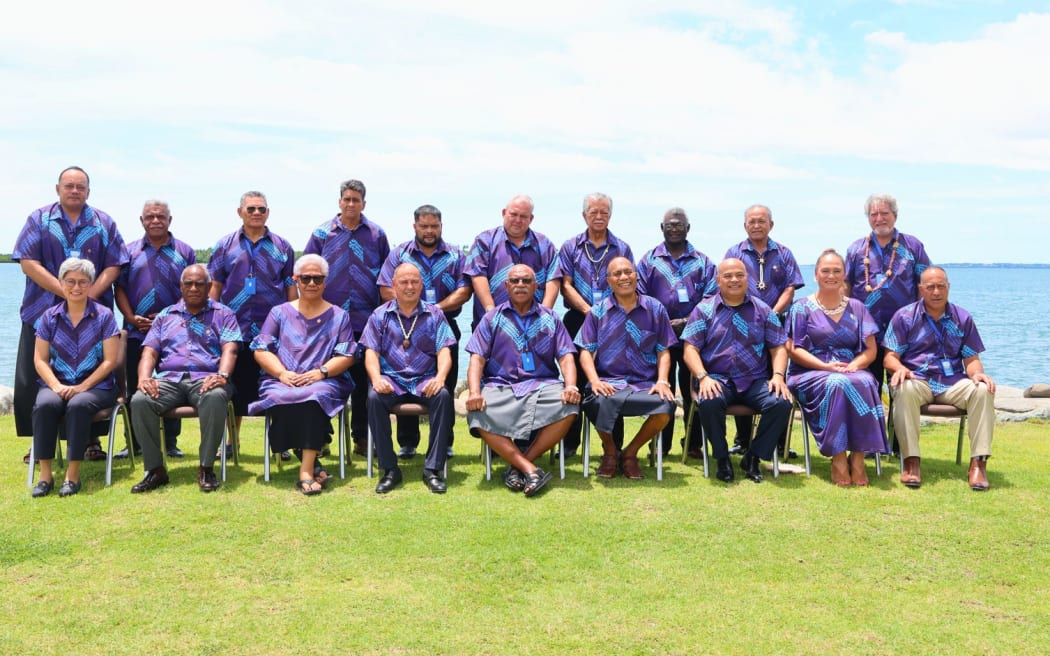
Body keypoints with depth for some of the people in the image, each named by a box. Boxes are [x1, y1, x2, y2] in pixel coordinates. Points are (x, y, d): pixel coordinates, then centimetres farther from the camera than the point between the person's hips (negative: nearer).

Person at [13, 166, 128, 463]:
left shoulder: (103, 223, 9)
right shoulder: (39, 219, 6)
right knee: (33, 380, 0)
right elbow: (28, 262, -5)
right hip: (44, 313, 0)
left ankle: (91, 441, 10)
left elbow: (113, 266, 2)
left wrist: (90, 294, -15)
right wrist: (66, 292, -15)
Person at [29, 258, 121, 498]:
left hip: (95, 385, -2)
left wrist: (82, 387, -15)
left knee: (78, 405, -34)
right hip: (56, 384, 2)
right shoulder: (49, 317, 10)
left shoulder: (103, 316, 2)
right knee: (44, 405, -30)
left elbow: (110, 361, -4)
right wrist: (56, 385, -12)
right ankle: (45, 474, -24)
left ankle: (73, 474, -26)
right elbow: (40, 359, 6)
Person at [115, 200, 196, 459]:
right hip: (136, 332, 1)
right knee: (135, 388, 5)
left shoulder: (185, 252, 7)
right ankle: (134, 443, 14)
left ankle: (171, 442, 11)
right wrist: (131, 317, -9)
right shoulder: (130, 251, 10)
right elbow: (120, 288, 6)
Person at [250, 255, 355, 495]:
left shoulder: (338, 316, 16)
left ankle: (306, 471, -37)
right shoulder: (279, 313, 18)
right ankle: (312, 462, -24)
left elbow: (347, 356, 6)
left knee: (315, 397, -37)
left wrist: (320, 372, -13)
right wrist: (282, 373, -10)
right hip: (282, 382, 1)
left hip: (324, 383, -1)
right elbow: (260, 350, 9)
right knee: (280, 399, -34)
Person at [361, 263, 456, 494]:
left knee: (443, 396, -32)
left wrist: (440, 377, -20)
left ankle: (433, 469, -26)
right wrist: (376, 378, -18)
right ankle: (390, 469, -22)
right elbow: (371, 352, 4)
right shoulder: (380, 315, 11)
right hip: (392, 380, 0)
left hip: (425, 380, 0)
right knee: (374, 398, -32)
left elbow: (444, 351, 2)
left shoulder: (434, 314, 11)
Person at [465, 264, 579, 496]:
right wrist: (474, 393, -14)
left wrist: (571, 386, -14)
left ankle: (518, 465, -19)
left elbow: (565, 357, 7)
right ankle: (530, 470, -29)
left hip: (542, 385, 1)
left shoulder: (550, 318, 17)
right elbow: (477, 359, 5)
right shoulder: (492, 318, 14)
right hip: (500, 386, 0)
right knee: (478, 416, -32)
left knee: (569, 407, -31)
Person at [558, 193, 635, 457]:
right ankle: (570, 442, 13)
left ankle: (615, 444, 7)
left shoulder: (622, 249, 10)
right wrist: (588, 310, -12)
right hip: (578, 320, 0)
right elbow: (565, 285, 0)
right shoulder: (570, 247, 9)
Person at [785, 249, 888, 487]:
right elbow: (793, 349, -1)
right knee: (836, 384, -37)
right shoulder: (803, 307, 8)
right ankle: (838, 458, -31)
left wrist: (854, 365, -11)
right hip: (811, 373, -2)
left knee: (864, 384, -34)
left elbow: (870, 350, 11)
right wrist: (826, 366, -15)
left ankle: (858, 457, -30)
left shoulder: (856, 308, 17)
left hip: (851, 371, 2)